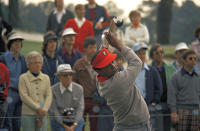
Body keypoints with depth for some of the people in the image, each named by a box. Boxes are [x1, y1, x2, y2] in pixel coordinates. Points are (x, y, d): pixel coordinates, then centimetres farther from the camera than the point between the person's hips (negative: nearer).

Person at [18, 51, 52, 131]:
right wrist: (38, 108, -16)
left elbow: (49, 96, 2)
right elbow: (24, 96, -11)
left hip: (42, 115, 3)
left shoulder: (46, 78, 9)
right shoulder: (23, 78, -2)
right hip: (28, 115, -3)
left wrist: (44, 110, -14)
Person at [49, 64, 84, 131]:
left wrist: (74, 125, -17)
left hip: (76, 122, 1)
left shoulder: (79, 89, -3)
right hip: (58, 122, -1)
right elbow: (53, 110, -8)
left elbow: (80, 108, -5)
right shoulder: (53, 90, -8)